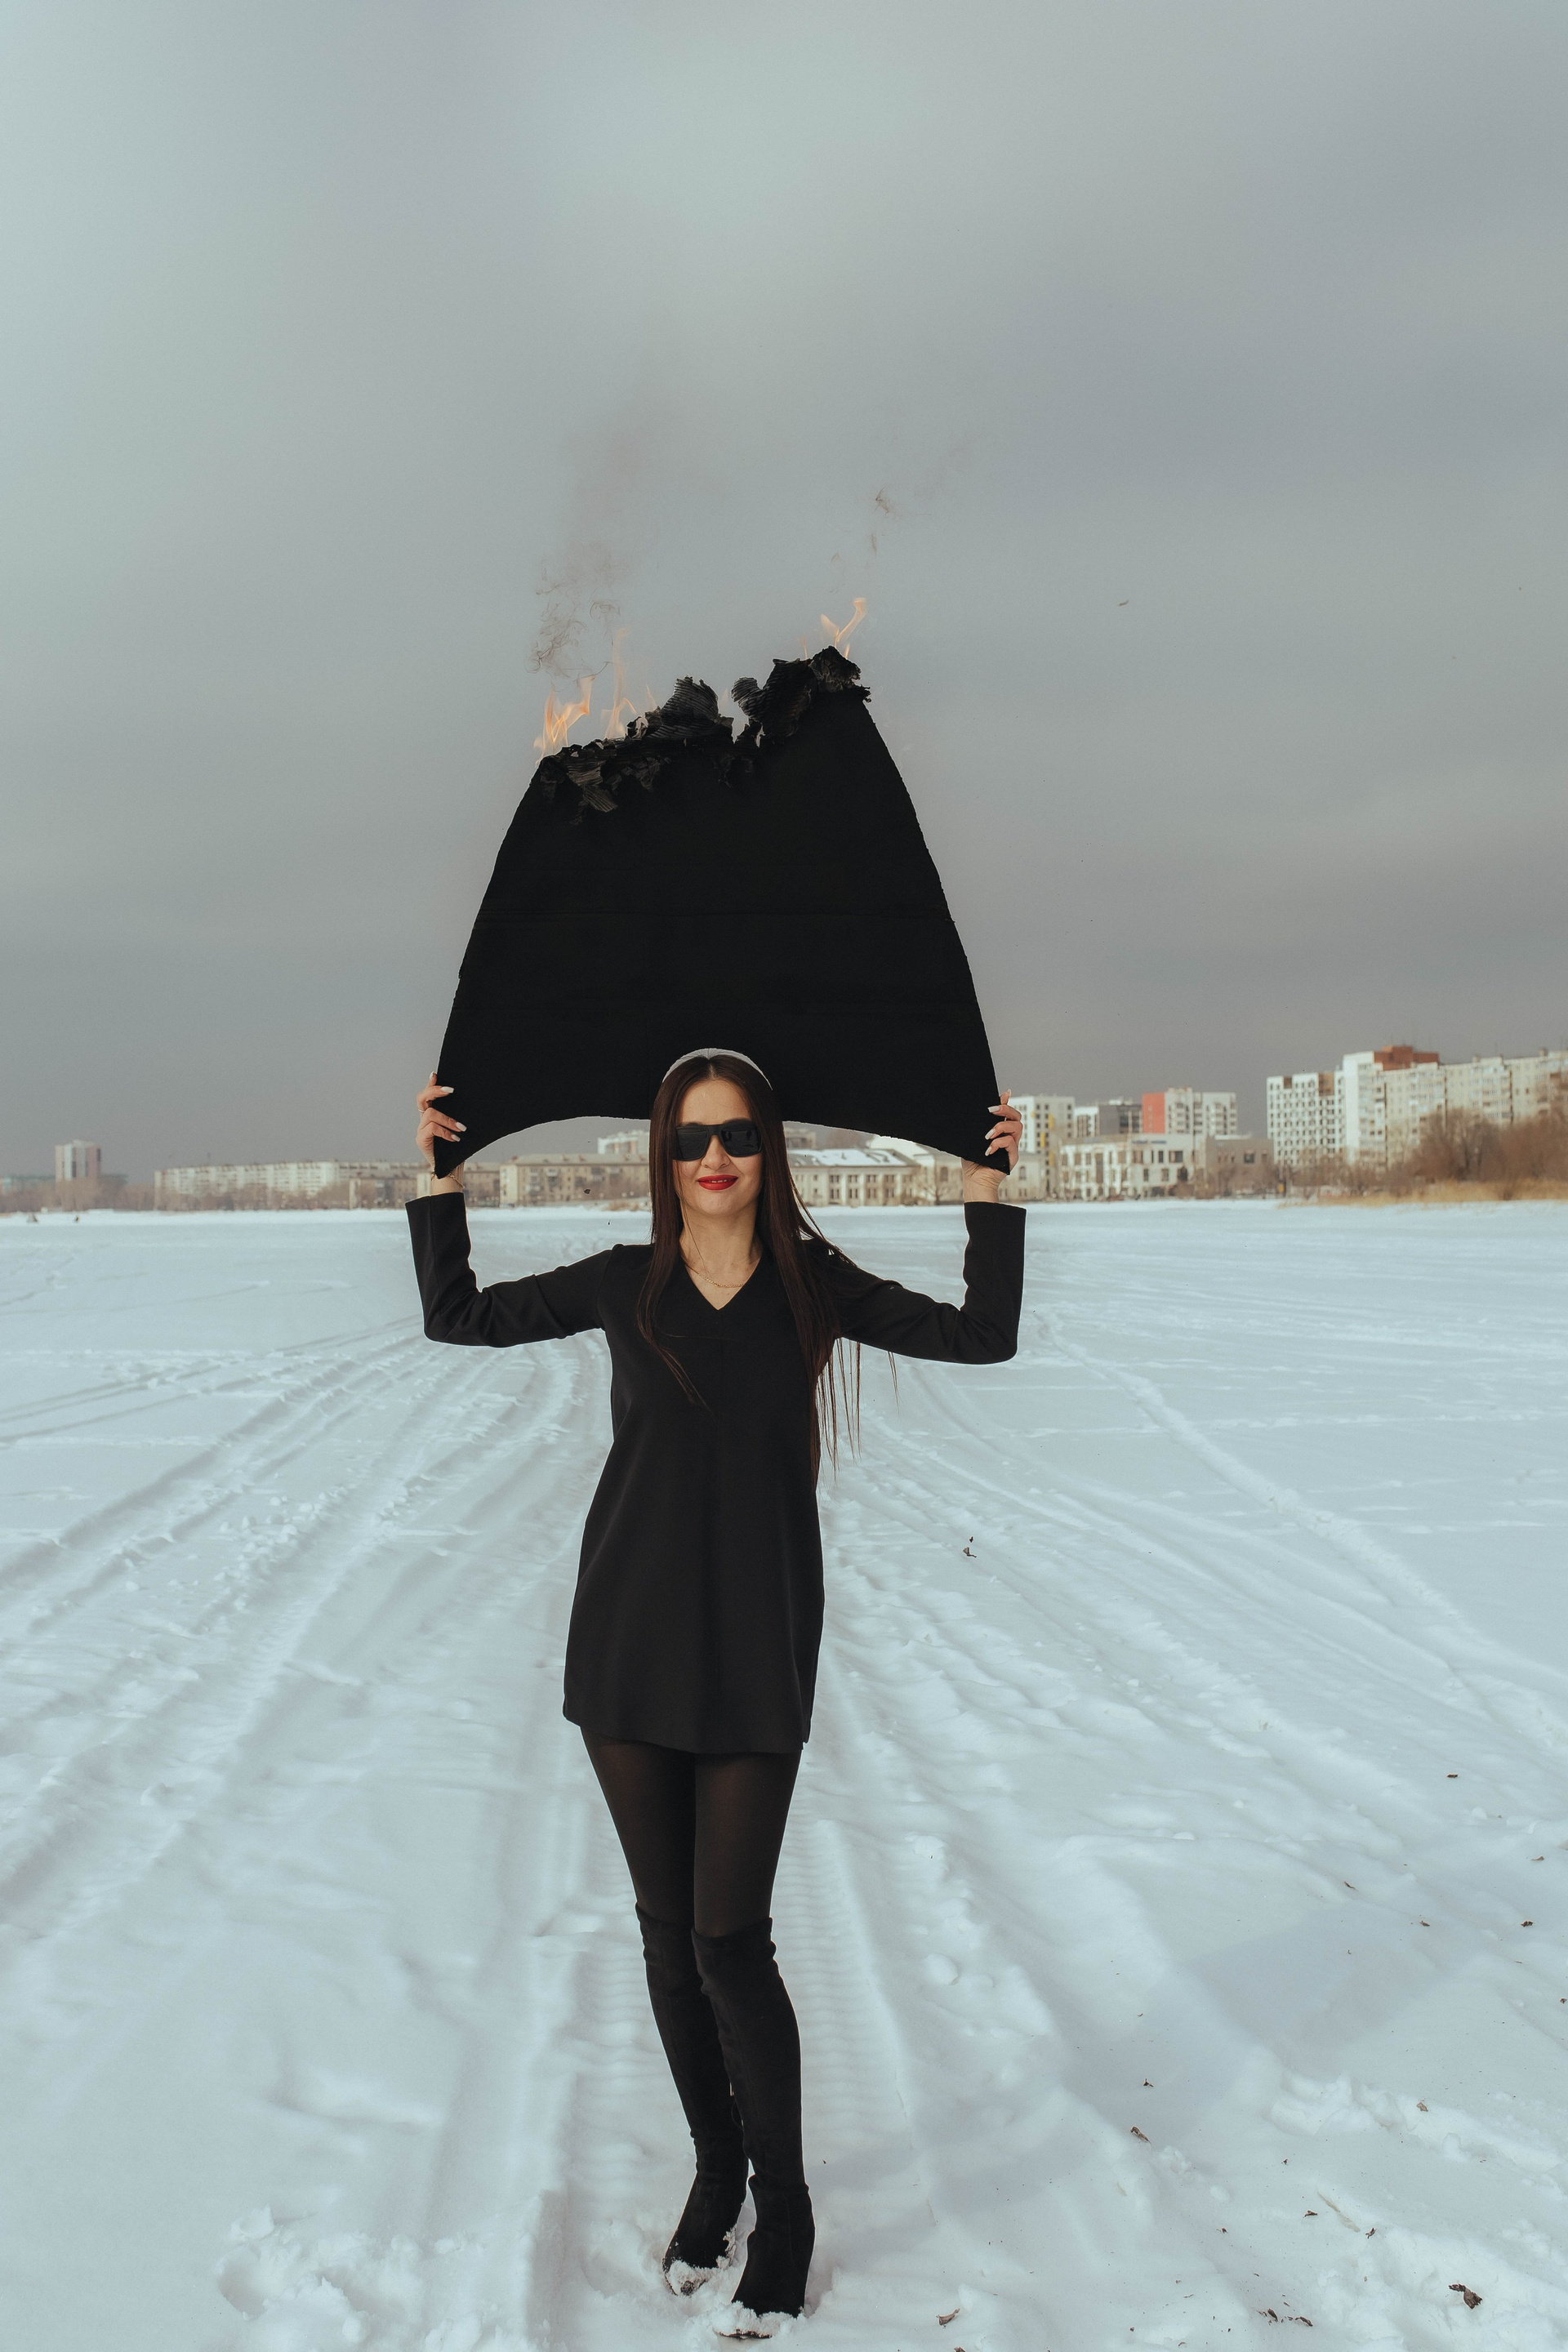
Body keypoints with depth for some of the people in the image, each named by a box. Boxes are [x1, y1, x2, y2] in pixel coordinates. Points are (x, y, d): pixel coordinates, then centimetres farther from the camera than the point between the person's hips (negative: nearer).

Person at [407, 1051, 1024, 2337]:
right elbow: (459, 1314, 11)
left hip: (759, 1654, -2)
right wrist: (444, 1177, 3)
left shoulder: (812, 1286, -1)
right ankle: (715, 2168, 34)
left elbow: (983, 1337, -1)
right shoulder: (626, 1284, 2)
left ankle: (784, 2210, 18)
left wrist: (989, 1191, -6)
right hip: (631, 1643, 2)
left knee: (731, 1941, -4)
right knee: (667, 1931, 12)